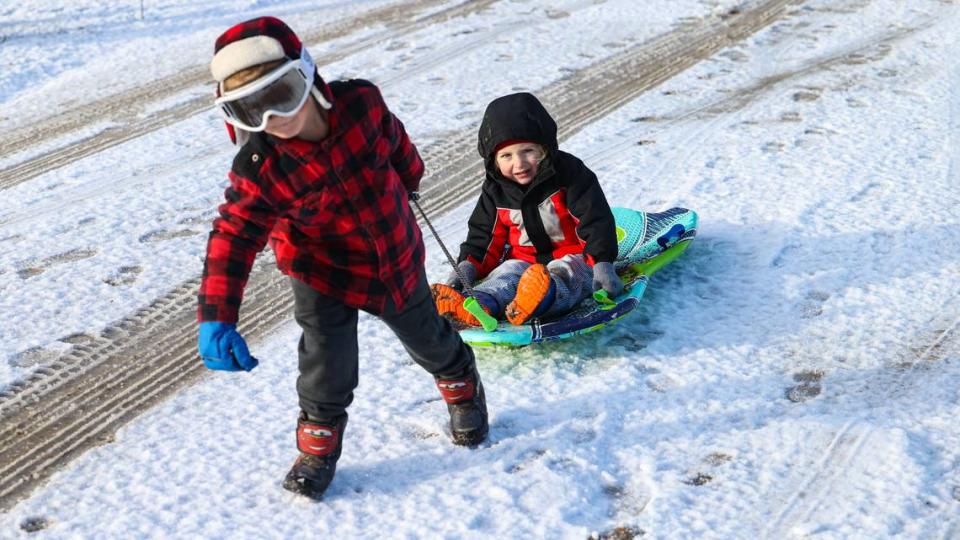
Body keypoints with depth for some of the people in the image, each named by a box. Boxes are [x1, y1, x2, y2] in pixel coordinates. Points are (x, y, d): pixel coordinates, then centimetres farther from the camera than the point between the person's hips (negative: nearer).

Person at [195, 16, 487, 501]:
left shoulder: (361, 103, -25)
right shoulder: (259, 167, -29)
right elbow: (233, 237, -27)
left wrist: (409, 179, 20)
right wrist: (216, 317, -40)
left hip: (397, 256, 2)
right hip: (323, 274, -2)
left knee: (428, 339, 22)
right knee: (326, 366, -5)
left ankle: (463, 389, 53)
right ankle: (319, 441, 24)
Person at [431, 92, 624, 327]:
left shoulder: (569, 174, -9)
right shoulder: (495, 191, 4)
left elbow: (596, 221, -14)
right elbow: (485, 235, 9)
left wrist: (602, 264, -26)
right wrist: (468, 265, -10)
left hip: (573, 257, -4)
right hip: (523, 261, 4)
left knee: (562, 275, -36)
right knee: (508, 273, -27)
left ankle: (544, 298, -70)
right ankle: (479, 304, -58)